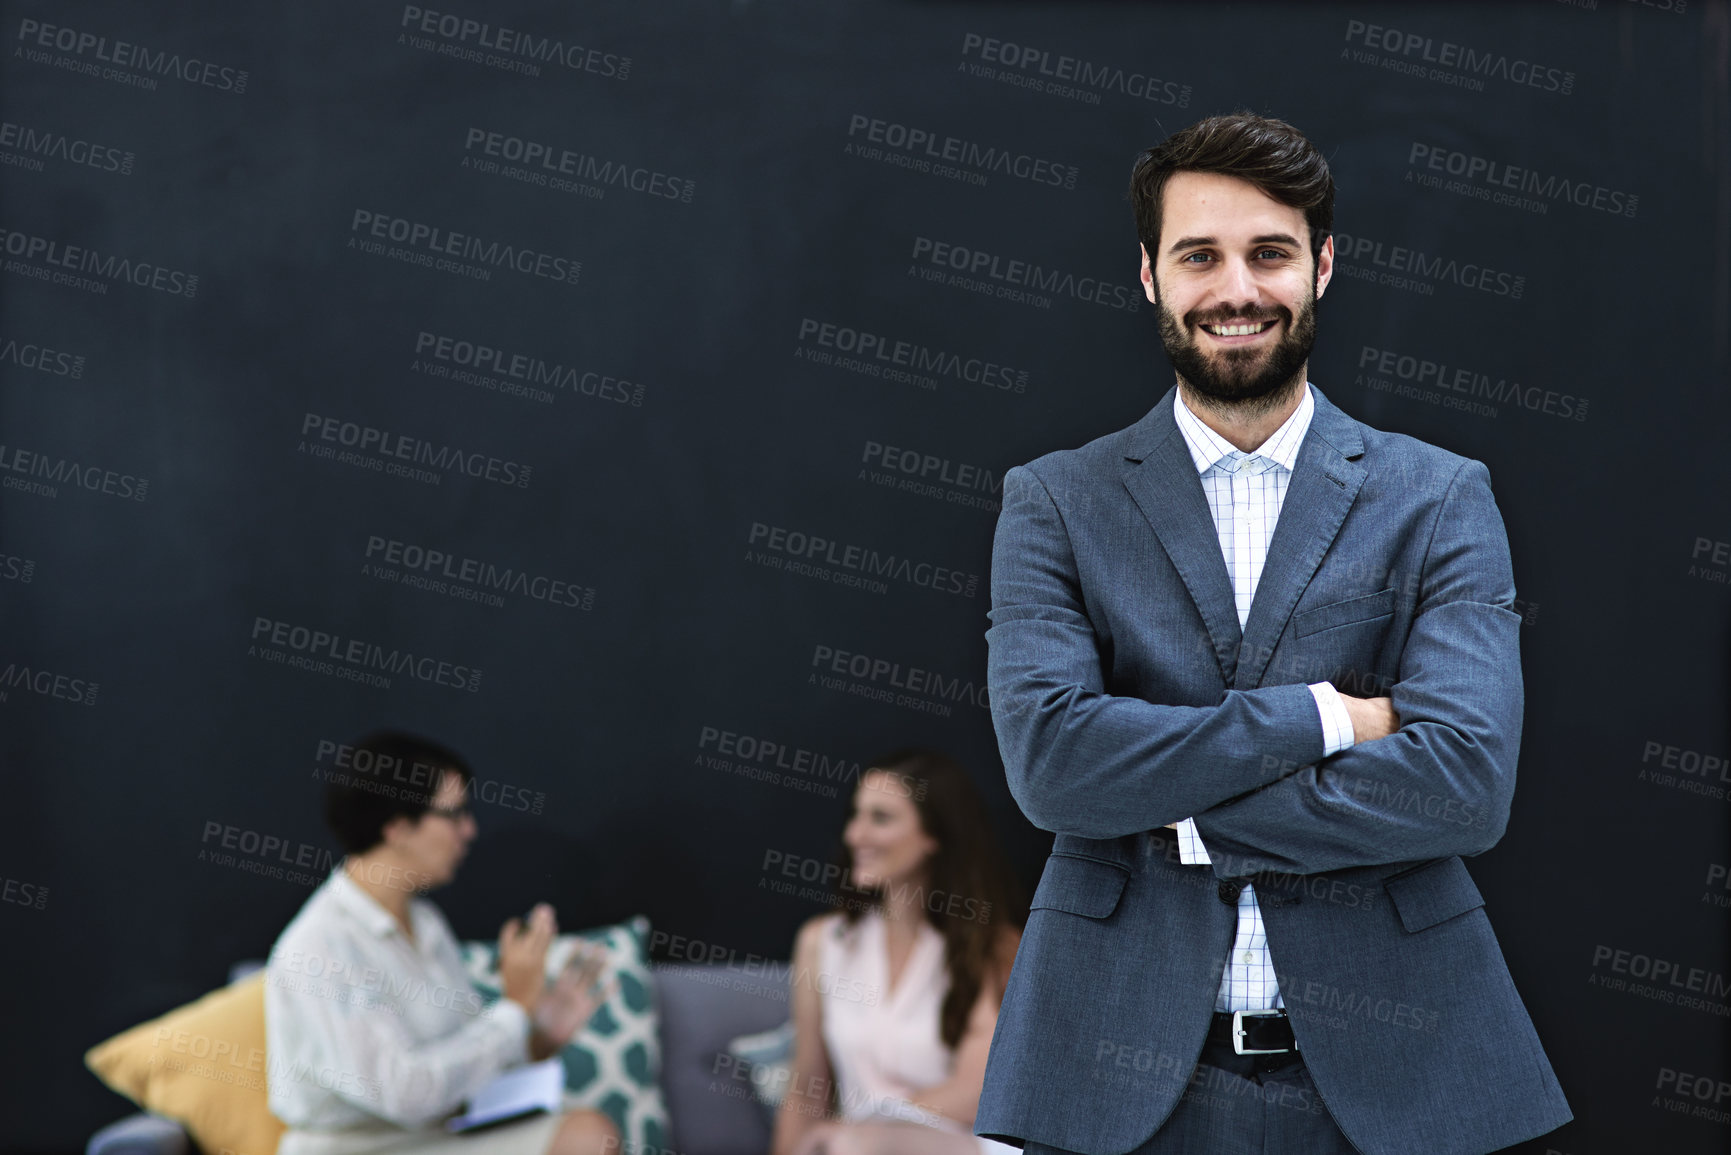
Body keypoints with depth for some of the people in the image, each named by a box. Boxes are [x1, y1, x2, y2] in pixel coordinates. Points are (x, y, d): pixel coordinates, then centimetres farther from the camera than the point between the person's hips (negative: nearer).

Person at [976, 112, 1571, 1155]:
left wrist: (1170, 813, -10)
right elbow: (1047, 757, -11)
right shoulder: (1055, 504, 4)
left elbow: (1468, 781, -10)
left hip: (1387, 1065, 0)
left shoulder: (1439, 499, 3)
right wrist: (1321, 715, -12)